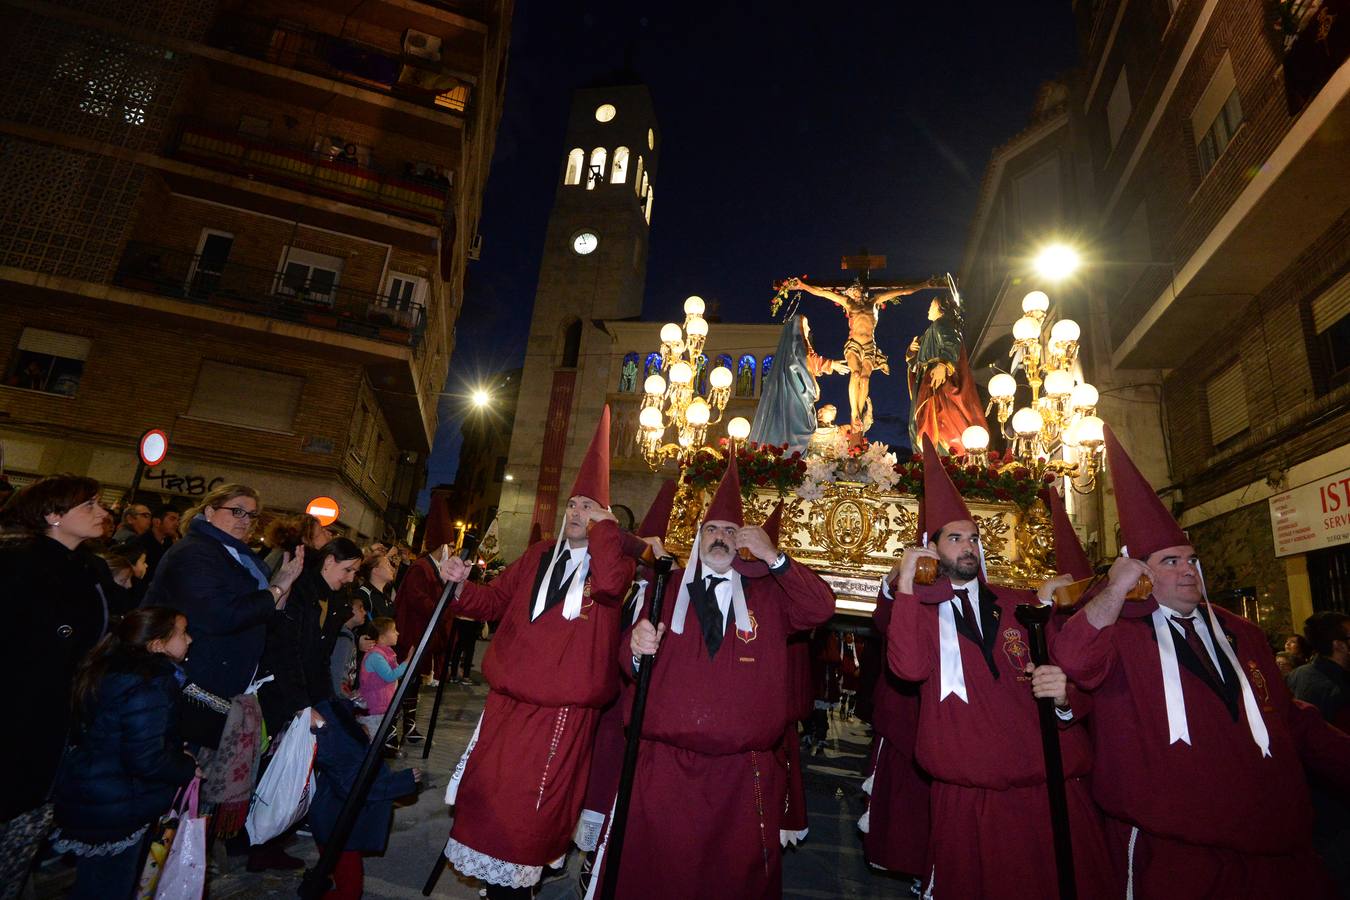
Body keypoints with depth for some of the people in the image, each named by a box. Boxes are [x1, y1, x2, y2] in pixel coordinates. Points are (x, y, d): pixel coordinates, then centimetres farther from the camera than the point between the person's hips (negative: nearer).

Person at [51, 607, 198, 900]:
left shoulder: (114, 668, 2)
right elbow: (146, 760, -28)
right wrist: (188, 767, -11)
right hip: (111, 811, -9)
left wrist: (177, 750, 8)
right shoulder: (148, 687, -29)